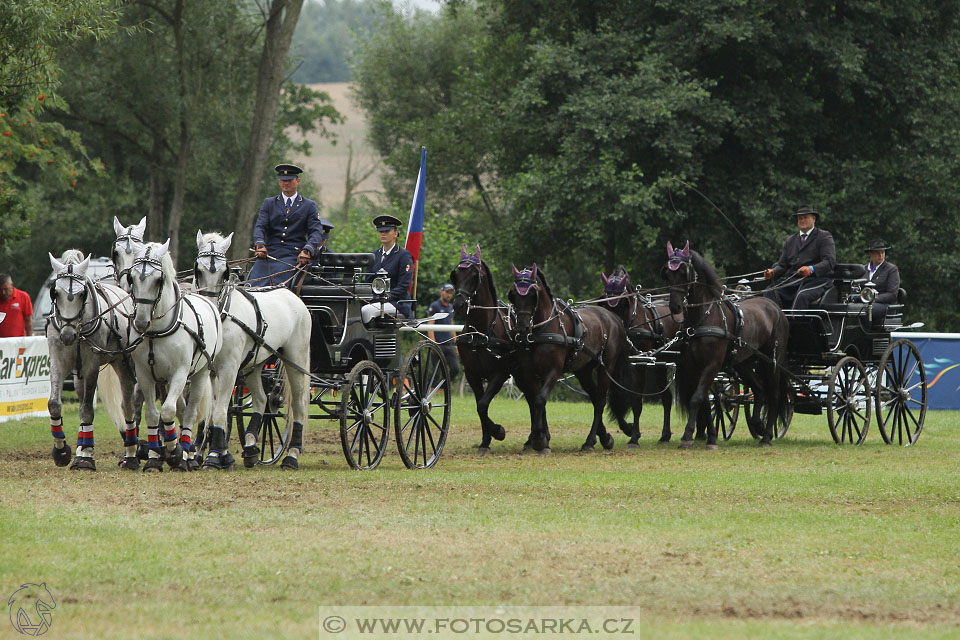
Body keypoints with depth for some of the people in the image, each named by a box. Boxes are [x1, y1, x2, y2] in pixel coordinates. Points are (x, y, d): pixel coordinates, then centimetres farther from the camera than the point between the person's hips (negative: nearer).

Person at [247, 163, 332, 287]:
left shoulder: (309, 206, 13)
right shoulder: (269, 204, 18)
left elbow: (316, 231, 3)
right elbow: (260, 227, 6)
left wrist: (307, 250, -18)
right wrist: (260, 244, -17)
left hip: (293, 256, -2)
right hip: (269, 252, 2)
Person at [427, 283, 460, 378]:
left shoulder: (451, 307, 17)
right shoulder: (434, 306, -4)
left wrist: (455, 343, 16)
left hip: (449, 345, 6)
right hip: (438, 345, -6)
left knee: (456, 369, -3)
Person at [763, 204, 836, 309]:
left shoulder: (824, 237, 6)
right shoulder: (790, 240, 24)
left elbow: (830, 261, -7)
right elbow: (782, 265, 19)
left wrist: (812, 269, -27)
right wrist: (773, 272, -5)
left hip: (817, 280, -5)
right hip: (792, 281, 5)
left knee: (802, 295, -37)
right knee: (770, 292, -22)